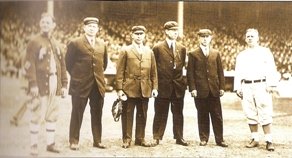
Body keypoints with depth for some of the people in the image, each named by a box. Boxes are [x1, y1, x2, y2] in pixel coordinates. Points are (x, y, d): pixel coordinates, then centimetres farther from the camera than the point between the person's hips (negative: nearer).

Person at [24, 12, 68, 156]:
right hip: (41, 84, -6)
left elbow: (62, 65, 17)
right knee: (37, 115, -5)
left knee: (52, 115, 9)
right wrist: (33, 84, -18)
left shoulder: (56, 44, 16)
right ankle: (33, 145, 4)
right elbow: (29, 64, -10)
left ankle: (50, 143, 18)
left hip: (55, 85, 6)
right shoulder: (34, 43, -2)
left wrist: (64, 84, 10)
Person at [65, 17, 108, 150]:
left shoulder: (102, 44, 11)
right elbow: (68, 63, 2)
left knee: (97, 114, 8)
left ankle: (97, 140, 17)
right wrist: (76, 76, 3)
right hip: (80, 84, -4)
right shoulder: (75, 43, -3)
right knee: (77, 114, 3)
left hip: (98, 85, 4)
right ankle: (74, 141, 10)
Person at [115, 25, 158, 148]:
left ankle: (140, 138, 18)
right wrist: (119, 89, -8)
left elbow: (153, 72, 12)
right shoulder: (125, 51, 4)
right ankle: (127, 139, 9)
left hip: (145, 89, 3)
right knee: (127, 115, 1)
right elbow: (120, 72, -1)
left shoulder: (149, 52, 14)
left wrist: (154, 87, 4)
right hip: (129, 88, -3)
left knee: (142, 115, 8)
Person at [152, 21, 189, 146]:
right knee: (160, 114, 2)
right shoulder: (158, 48, -3)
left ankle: (179, 137, 17)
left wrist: (181, 80, 7)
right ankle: (156, 137, 10)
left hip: (178, 86, 4)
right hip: (163, 86, -3)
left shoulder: (182, 48, 8)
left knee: (178, 113, 9)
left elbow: (182, 65, 14)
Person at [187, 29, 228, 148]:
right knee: (202, 116, 4)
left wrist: (221, 87, 3)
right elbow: (190, 73, 0)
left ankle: (219, 139, 9)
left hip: (214, 90, 2)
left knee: (217, 116, 3)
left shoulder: (216, 54, 12)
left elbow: (220, 72, 11)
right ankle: (204, 138, 14)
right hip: (200, 90, -2)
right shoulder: (193, 54, 4)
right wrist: (192, 88, -8)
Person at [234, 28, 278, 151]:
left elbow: (271, 69, 0)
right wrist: (237, 88, 6)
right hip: (246, 87, 4)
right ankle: (255, 139, 12)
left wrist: (271, 85, -10)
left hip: (261, 85, -4)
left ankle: (269, 141, -5)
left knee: (265, 115, -7)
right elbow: (238, 73, 16)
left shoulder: (265, 52, 8)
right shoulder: (241, 55, 18)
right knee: (250, 115, 4)